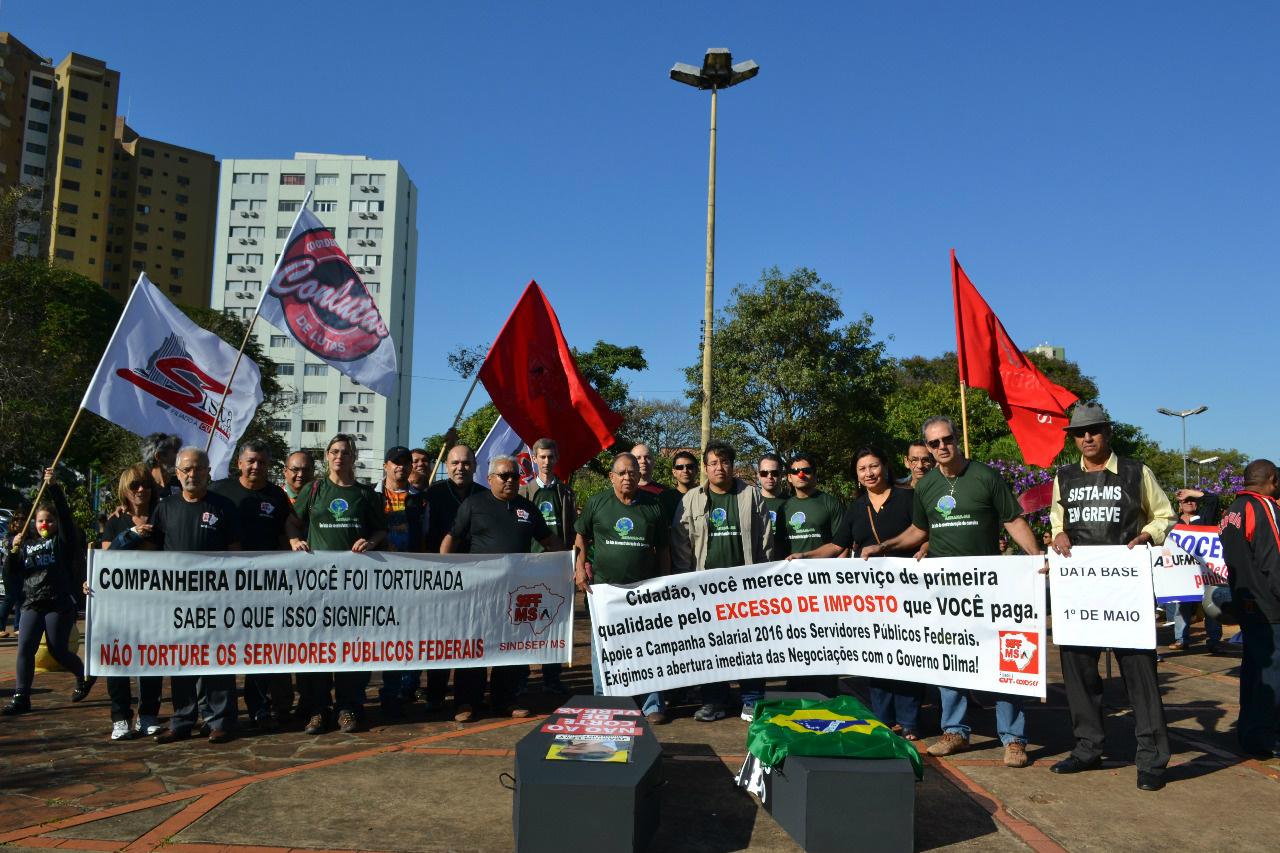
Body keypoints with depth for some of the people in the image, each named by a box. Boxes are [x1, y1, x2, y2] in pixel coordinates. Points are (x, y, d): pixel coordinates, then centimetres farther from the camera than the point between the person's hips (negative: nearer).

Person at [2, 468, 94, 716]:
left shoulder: (63, 541, 3)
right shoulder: (28, 544, 17)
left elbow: (64, 513, -12)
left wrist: (54, 487, -21)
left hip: (60, 604, -4)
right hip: (32, 604, 4)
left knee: (58, 651, 0)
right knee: (25, 648, -5)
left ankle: (84, 677, 24)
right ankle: (21, 697, 0)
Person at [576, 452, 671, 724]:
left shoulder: (653, 506, 5)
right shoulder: (596, 502, 2)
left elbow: (663, 548, 10)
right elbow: (581, 537, 11)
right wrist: (579, 568, -1)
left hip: (644, 588, 1)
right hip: (604, 587, 0)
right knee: (603, 647, 7)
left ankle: (653, 705, 16)